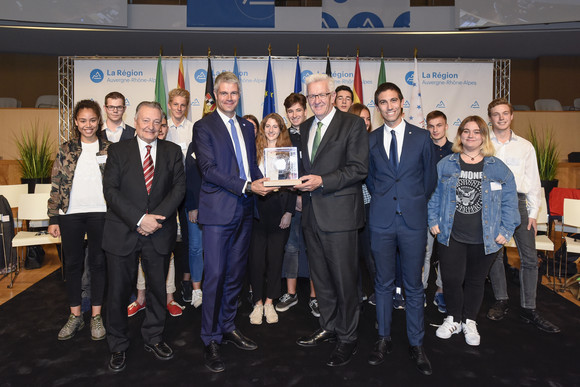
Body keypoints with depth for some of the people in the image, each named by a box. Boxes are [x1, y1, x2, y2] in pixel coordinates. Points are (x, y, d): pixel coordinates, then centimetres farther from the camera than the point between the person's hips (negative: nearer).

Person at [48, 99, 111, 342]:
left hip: (100, 213, -1)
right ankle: (75, 316, 24)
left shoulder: (109, 149, 2)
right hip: (71, 214, 2)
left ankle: (96, 316, 21)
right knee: (72, 263, 10)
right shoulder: (66, 150, 5)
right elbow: (56, 186, 5)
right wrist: (53, 219, 1)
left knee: (98, 263, 7)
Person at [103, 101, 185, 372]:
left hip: (159, 232, 1)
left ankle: (153, 338, 33)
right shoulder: (118, 151, 3)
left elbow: (179, 187, -2)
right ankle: (118, 346, 27)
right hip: (123, 233, -1)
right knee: (119, 291, 8)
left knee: (158, 288, 12)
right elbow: (110, 190, -6)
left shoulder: (172, 151, 6)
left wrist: (156, 218, -14)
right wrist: (139, 219, -17)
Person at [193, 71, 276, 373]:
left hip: (244, 210, 6)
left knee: (235, 274, 13)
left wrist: (262, 182, -3)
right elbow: (208, 169, -13)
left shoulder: (247, 127, 17)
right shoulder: (203, 127, -2)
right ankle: (210, 340, 11)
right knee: (215, 275, -4)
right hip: (218, 210, -6)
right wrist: (247, 187, -20)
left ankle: (228, 327, 29)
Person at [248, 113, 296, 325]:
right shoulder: (255, 150, 7)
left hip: (279, 210, 0)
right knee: (256, 257, 1)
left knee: (275, 257, 5)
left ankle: (269, 302, 18)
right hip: (257, 210, 0)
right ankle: (257, 303, 14)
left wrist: (289, 212, -4)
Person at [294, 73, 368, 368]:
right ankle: (328, 327, 34)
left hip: (340, 213, -7)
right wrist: (298, 181, 2)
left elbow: (358, 168, -13)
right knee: (320, 277, 17)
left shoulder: (353, 124, -5)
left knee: (344, 279, 2)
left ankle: (347, 337, 19)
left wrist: (322, 181, -21)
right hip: (312, 213, 7)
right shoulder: (304, 128, 16)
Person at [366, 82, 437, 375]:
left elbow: (430, 177, 10)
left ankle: (416, 344, 22)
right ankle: (384, 339, 25)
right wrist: (381, 199, 9)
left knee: (414, 285, 7)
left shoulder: (422, 137, 3)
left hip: (413, 219, -1)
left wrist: (415, 203, 12)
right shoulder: (370, 140, 6)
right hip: (381, 220, 1)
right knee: (383, 283, 10)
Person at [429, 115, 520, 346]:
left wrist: (505, 231, -2)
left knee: (475, 280, 13)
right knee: (451, 279, 0)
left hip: (485, 239, 1)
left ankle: (469, 321, 33)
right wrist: (433, 221, 1)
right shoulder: (445, 165, 2)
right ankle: (453, 319, 25)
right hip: (451, 235, 0)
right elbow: (433, 194, 7)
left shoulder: (497, 168, 1)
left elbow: (509, 201, 3)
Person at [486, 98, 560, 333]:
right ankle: (501, 301, 21)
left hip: (517, 201, 1)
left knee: (529, 257, -3)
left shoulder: (525, 146, 10)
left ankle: (528, 309, 7)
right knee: (494, 254, 6)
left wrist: (533, 212, 4)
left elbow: (533, 180, 10)